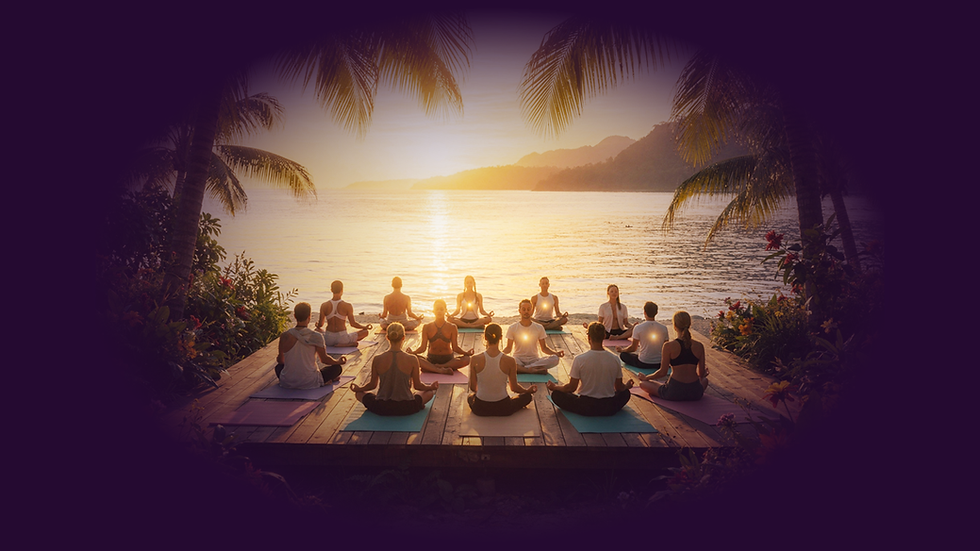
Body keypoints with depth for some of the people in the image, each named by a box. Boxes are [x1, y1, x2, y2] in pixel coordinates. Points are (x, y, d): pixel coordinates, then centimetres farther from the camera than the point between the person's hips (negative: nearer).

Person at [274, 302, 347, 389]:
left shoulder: (285, 336, -8)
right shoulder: (316, 337, -14)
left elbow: (280, 360, 6)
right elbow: (324, 359, -2)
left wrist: (277, 357, 31)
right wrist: (339, 361, 19)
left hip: (287, 383, 2)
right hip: (309, 383, -1)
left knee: (278, 367, 34)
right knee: (337, 368, 17)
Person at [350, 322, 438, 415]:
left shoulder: (377, 360, -11)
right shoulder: (412, 360, -13)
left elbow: (372, 385, 3)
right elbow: (417, 386, -1)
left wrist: (357, 389, 24)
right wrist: (431, 387, 20)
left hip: (382, 409, 0)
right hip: (405, 408, 0)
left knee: (359, 393, 27)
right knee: (430, 392, 26)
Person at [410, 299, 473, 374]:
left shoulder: (452, 327, 1)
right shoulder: (427, 327, 2)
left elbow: (455, 347, -4)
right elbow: (423, 347, -3)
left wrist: (466, 353, -24)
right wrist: (412, 352, -23)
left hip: (448, 359, 1)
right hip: (431, 359, -1)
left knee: (466, 359, -30)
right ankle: (441, 370, -34)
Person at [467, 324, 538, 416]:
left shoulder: (475, 360, -14)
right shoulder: (509, 361, -17)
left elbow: (472, 387, -3)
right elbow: (514, 387, -3)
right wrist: (528, 390, 20)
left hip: (480, 408, 2)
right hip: (503, 409, -2)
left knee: (470, 397, 38)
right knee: (527, 396, 25)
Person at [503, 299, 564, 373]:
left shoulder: (539, 328, 6)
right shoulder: (512, 328, 3)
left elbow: (544, 348, 9)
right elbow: (508, 348, 4)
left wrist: (556, 353, -11)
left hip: (534, 360, 2)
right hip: (518, 360, -2)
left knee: (554, 359, -28)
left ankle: (519, 369, -27)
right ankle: (537, 370, -29)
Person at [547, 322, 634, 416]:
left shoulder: (580, 359, -17)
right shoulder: (614, 359, -9)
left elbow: (571, 387, -9)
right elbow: (619, 388, 3)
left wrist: (554, 387, 11)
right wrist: (627, 386, 27)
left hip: (585, 408, -3)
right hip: (609, 408, 3)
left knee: (556, 394, 16)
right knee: (625, 393, 32)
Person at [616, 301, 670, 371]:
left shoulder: (638, 327, -14)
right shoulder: (664, 328, -6)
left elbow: (633, 348, -6)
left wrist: (622, 349, 15)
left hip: (643, 364, -6)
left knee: (623, 355, 17)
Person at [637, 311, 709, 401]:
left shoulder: (669, 346, -12)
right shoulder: (699, 346, -3)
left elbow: (663, 372, -7)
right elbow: (701, 374, 6)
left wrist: (645, 377, 11)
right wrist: (703, 374, 32)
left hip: (673, 393, -4)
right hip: (695, 393, 4)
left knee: (643, 383, 18)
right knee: (705, 379, 39)